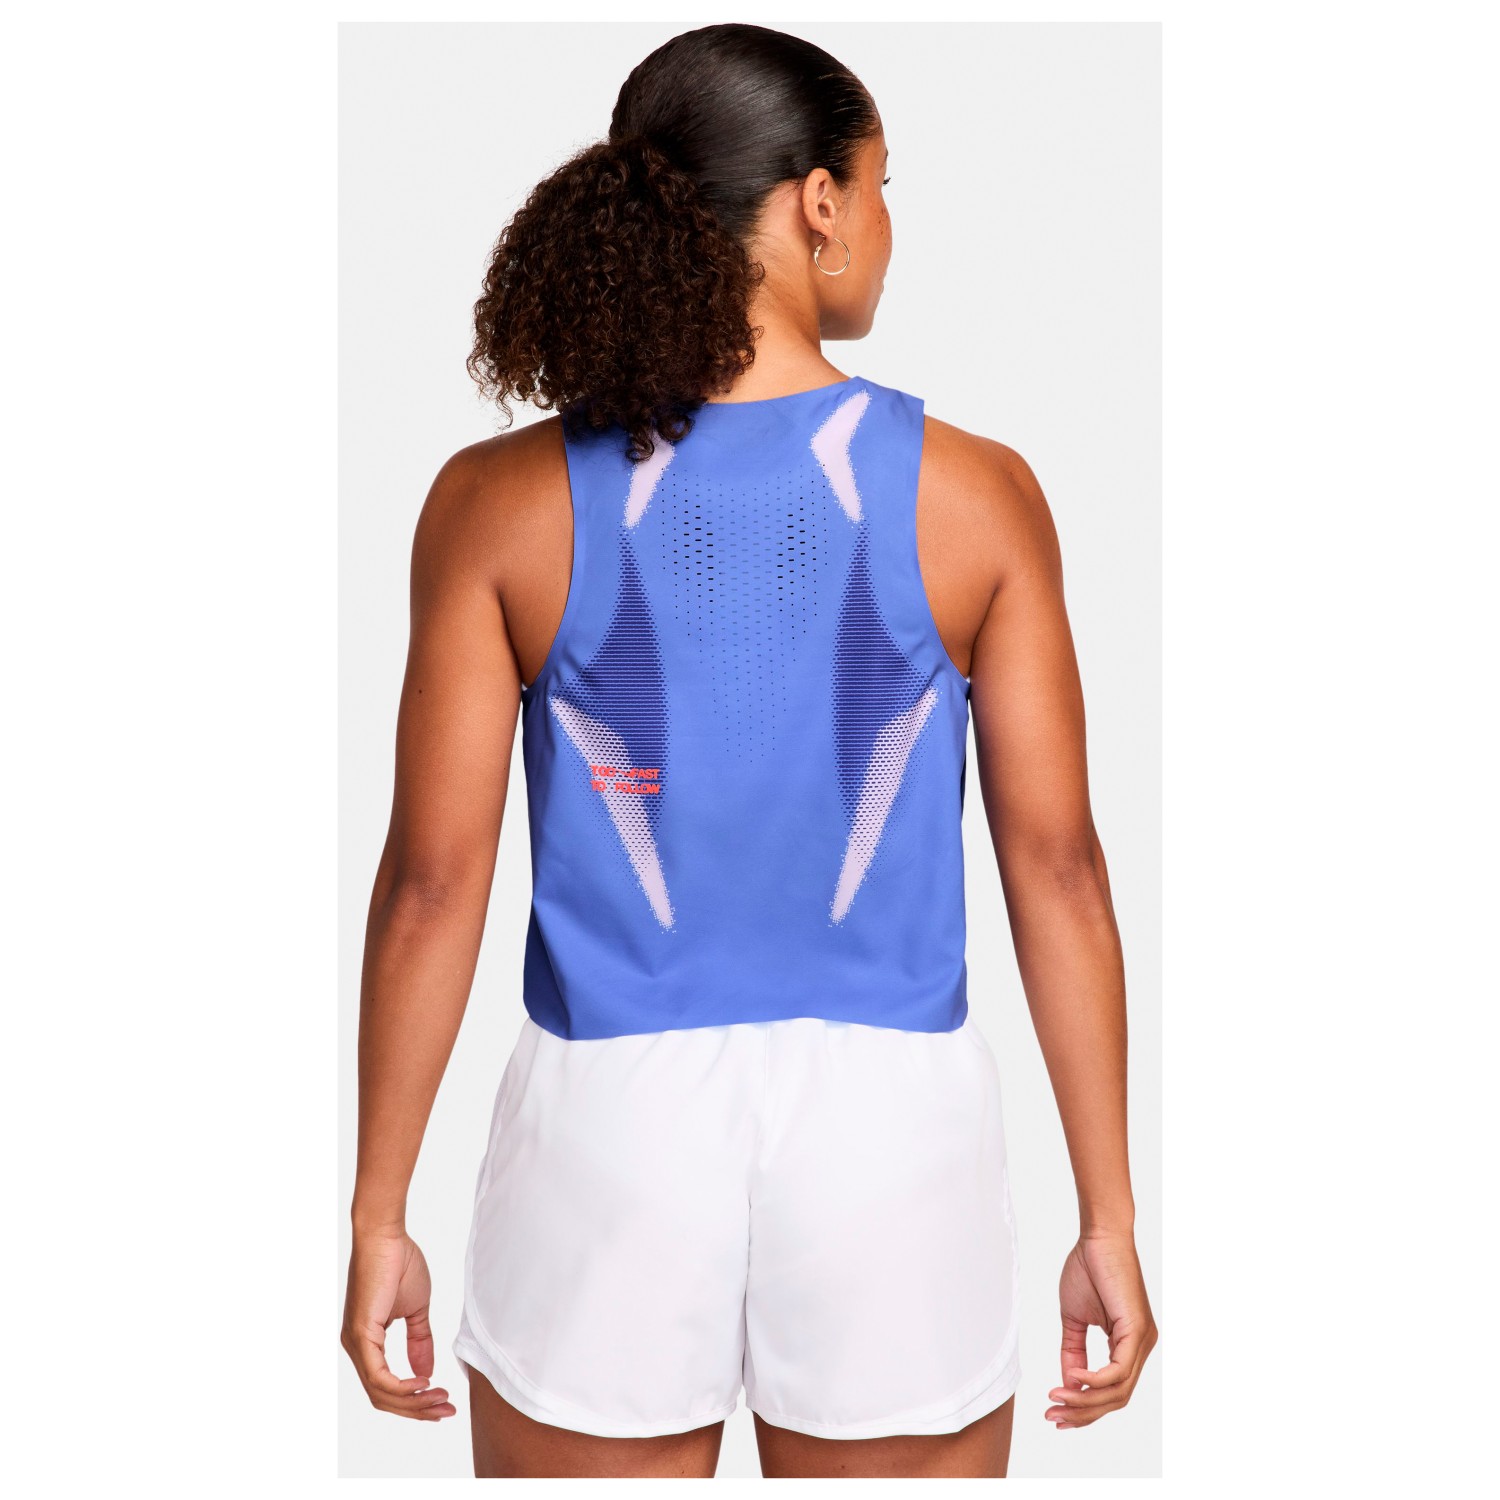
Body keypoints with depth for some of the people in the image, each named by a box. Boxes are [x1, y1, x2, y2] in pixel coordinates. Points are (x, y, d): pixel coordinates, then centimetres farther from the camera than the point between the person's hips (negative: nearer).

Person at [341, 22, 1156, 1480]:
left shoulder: (500, 505, -5)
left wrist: (378, 1215, 4)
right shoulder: (972, 497, -5)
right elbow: (1056, 866, -3)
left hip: (609, 1120, 0)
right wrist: (1109, 1221, 5)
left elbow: (434, 880, -5)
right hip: (895, 1135, 0)